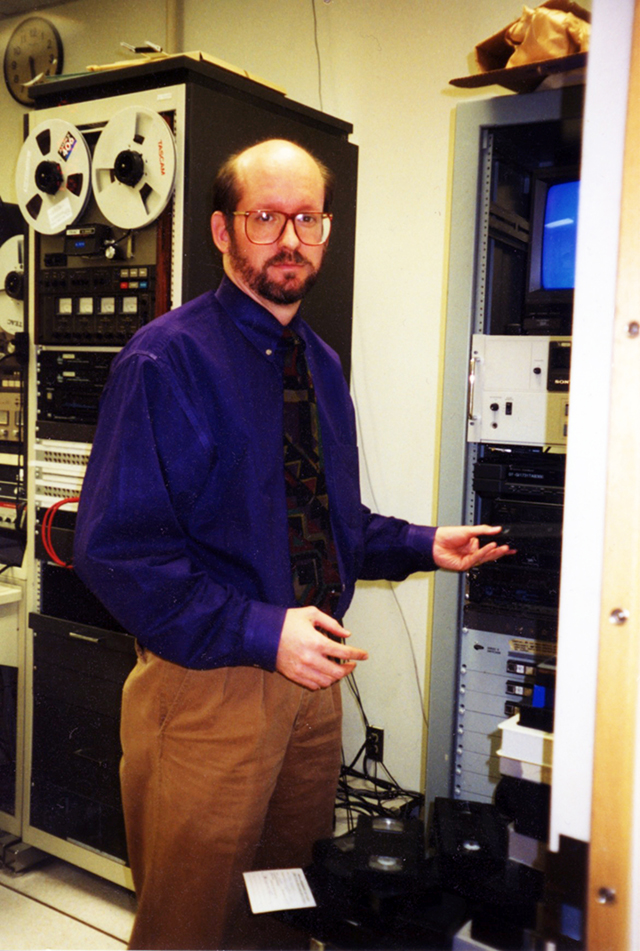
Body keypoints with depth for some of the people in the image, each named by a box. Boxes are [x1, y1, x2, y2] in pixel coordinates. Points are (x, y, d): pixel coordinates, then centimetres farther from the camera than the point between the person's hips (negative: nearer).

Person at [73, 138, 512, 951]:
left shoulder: (322, 365, 11)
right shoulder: (166, 359, -14)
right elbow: (116, 548, -20)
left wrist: (425, 547, 4)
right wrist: (260, 633, -25)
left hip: (310, 671, 7)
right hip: (206, 684, -7)